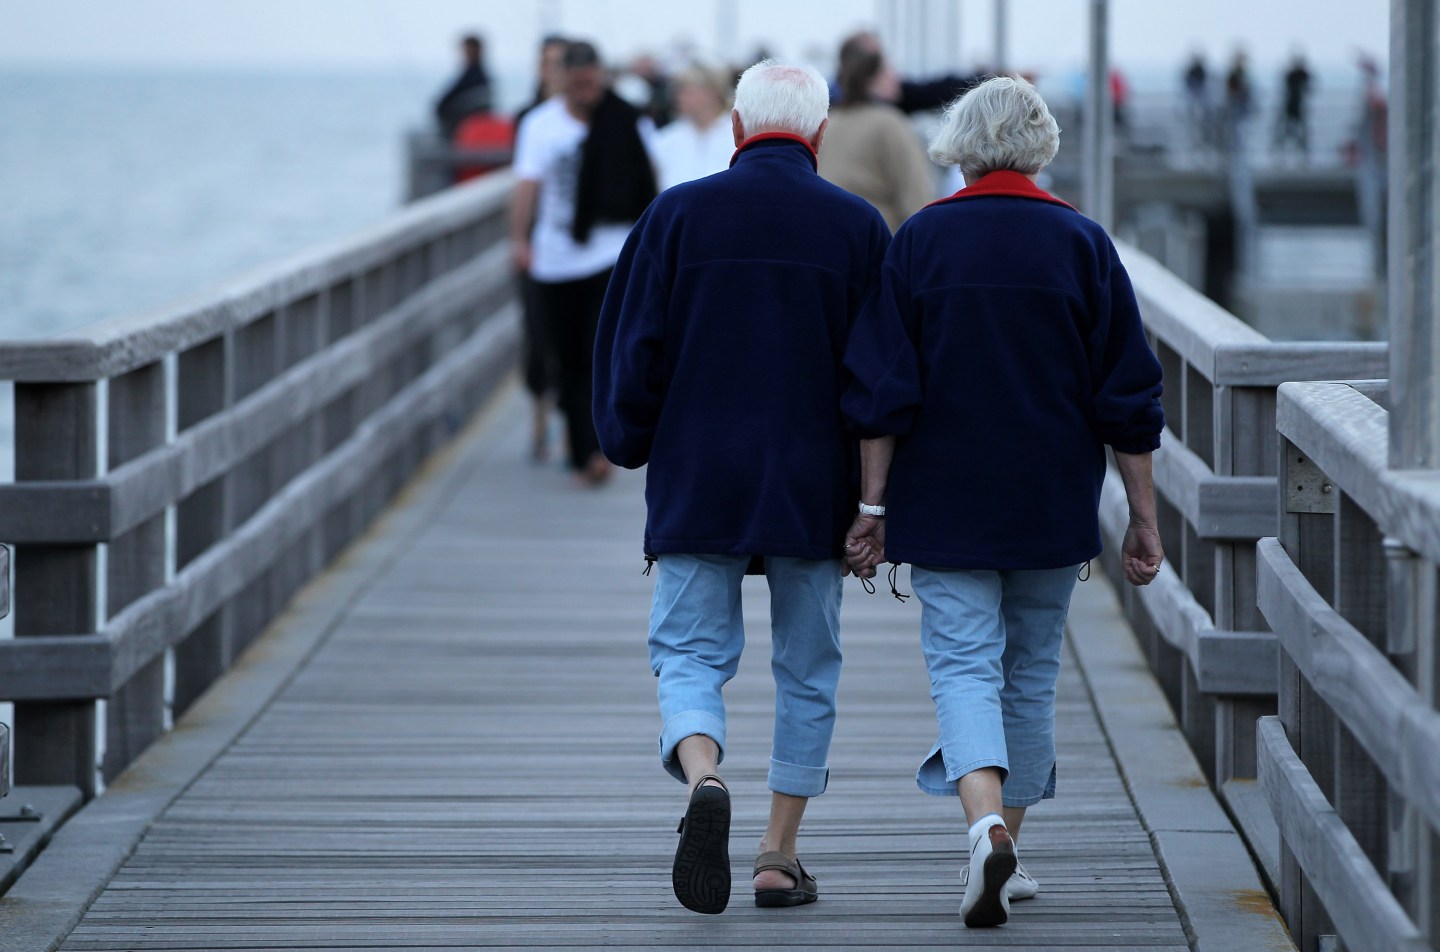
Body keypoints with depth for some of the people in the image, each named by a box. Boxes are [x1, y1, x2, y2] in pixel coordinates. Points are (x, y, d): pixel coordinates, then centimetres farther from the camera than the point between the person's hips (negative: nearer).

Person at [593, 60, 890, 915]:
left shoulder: (680, 214, -3)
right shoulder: (858, 227, -1)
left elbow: (634, 349, -1)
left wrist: (633, 446, 16)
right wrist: (875, 503, 7)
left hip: (697, 484, -1)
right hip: (815, 490, 1)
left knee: (690, 654, 6)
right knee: (807, 670, 12)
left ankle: (703, 778, -24)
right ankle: (781, 856, 13)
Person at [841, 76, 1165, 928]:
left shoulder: (920, 241, -4)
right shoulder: (1081, 243, -2)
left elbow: (884, 388, -6)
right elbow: (1127, 398, -2)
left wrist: (873, 505, -1)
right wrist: (1144, 518, 4)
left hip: (945, 505, -1)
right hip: (1053, 506, 1)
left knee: (963, 666, -2)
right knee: (1031, 673, 14)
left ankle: (988, 824, -27)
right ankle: (1006, 859, 21)